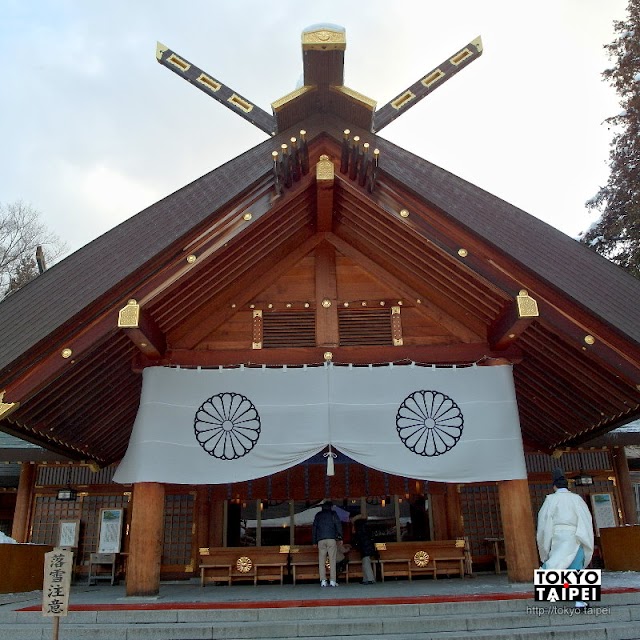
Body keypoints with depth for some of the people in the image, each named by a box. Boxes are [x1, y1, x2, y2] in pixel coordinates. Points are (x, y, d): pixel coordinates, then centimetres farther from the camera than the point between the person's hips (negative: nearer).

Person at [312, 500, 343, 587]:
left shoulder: (318, 515, 19)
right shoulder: (333, 513, 11)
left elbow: (314, 528, 16)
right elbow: (338, 525, 1)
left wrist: (314, 541, 16)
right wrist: (340, 537, 2)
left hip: (320, 540, 2)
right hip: (331, 538, -2)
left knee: (321, 560, 2)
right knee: (332, 560, -2)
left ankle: (323, 581, -5)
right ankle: (332, 581, -8)